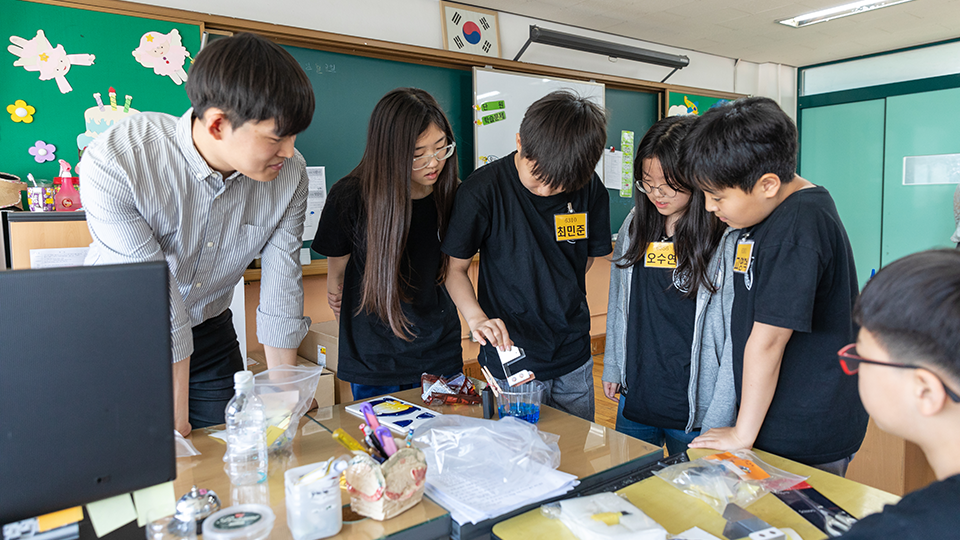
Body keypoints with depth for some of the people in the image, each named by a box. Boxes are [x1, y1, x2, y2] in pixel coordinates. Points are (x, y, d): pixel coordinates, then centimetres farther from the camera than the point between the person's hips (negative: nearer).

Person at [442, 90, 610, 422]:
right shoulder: (482, 190, -16)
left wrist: (554, 305, 4)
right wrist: (476, 318, -23)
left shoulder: (590, 189, -5)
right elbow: (455, 268, -8)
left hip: (574, 359, 4)